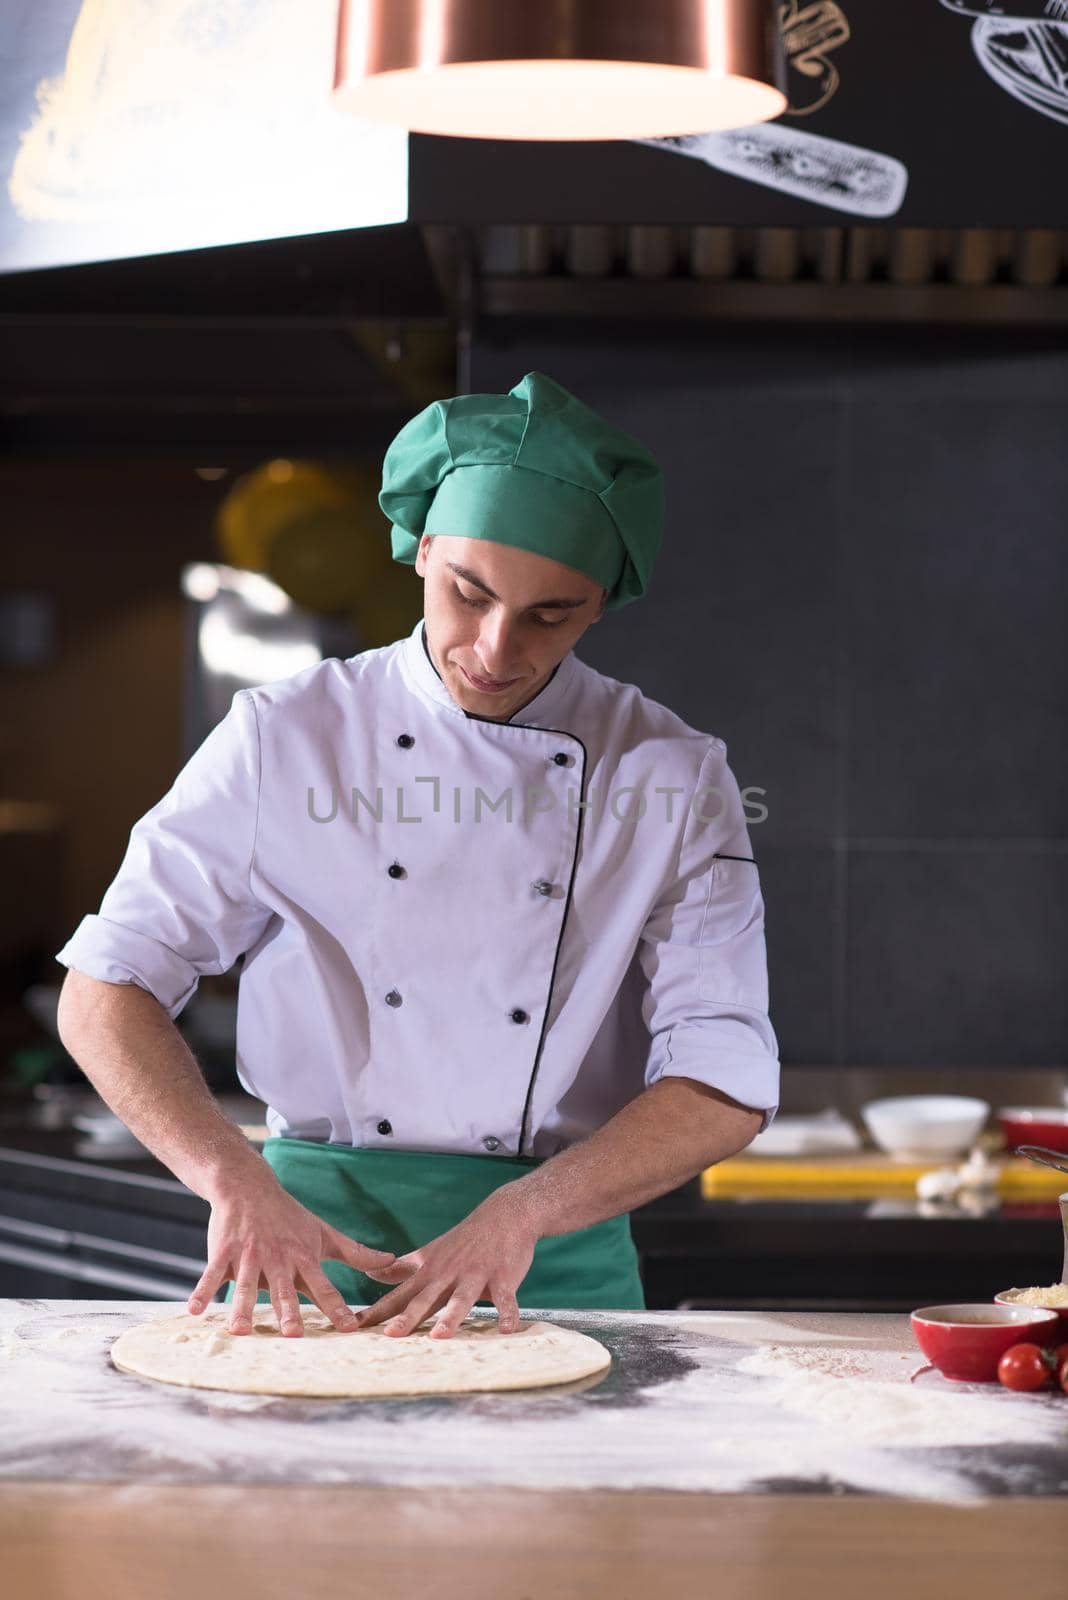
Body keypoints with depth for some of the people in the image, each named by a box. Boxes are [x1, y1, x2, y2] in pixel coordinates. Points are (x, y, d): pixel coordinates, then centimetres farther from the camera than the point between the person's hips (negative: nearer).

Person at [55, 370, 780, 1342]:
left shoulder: (673, 777, 1)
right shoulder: (286, 735, 0)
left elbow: (725, 1090, -3)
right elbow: (106, 991, 0)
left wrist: (521, 1212, -17)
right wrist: (239, 1181, -15)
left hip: (558, 1256, 0)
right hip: (313, 1237, 0)